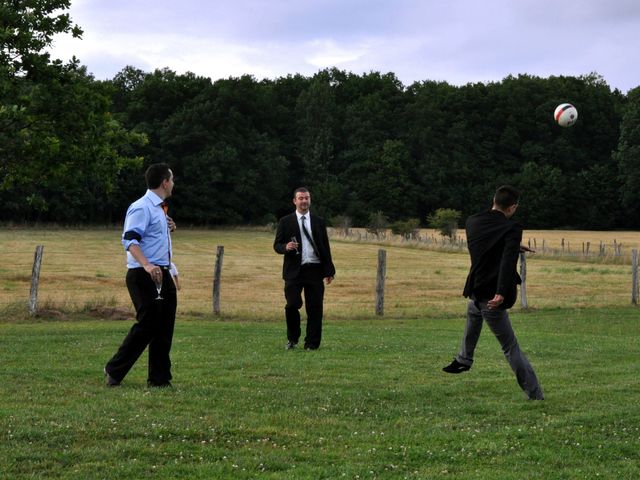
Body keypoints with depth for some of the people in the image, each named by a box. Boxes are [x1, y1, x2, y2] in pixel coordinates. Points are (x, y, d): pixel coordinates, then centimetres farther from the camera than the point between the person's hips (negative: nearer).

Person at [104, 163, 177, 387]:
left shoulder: (159, 209, 18)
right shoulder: (142, 208, -13)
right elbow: (130, 240, -23)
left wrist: (167, 229, 11)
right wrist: (147, 265, -36)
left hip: (162, 274, 9)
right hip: (144, 276, -9)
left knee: (164, 327, 8)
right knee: (147, 324, -11)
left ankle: (159, 378, 15)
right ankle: (114, 370, 2)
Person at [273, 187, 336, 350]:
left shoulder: (318, 222, 12)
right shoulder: (285, 222, 7)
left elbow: (325, 247, 12)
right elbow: (277, 245, 5)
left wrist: (329, 270, 5)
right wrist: (286, 247, -18)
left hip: (314, 270, 2)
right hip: (294, 270, -2)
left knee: (315, 308, -1)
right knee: (292, 305, -10)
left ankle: (312, 343, 7)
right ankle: (292, 338, 12)